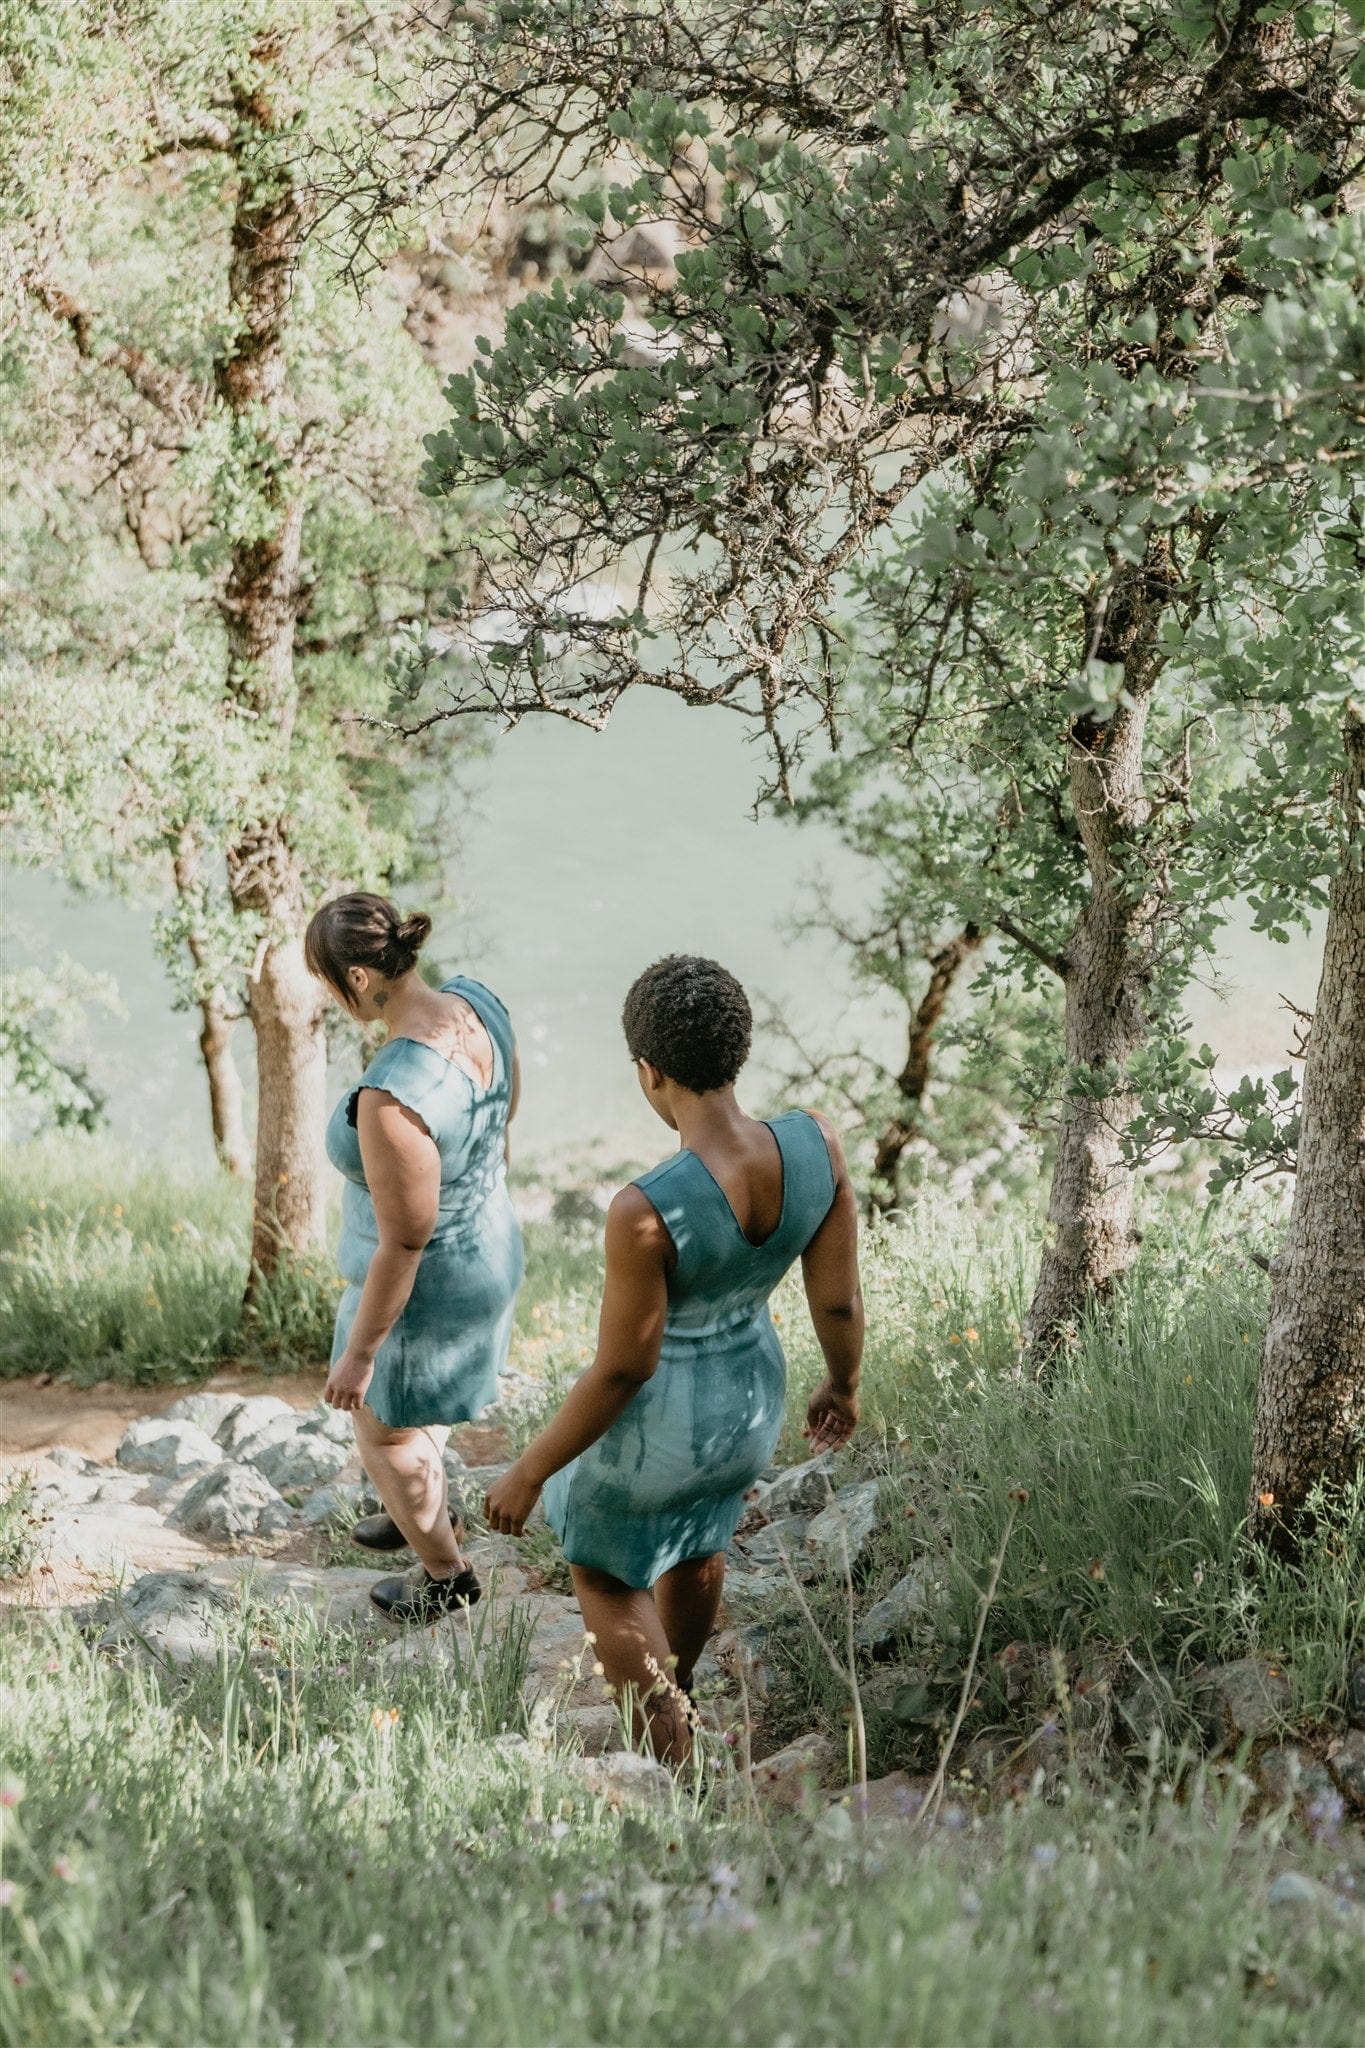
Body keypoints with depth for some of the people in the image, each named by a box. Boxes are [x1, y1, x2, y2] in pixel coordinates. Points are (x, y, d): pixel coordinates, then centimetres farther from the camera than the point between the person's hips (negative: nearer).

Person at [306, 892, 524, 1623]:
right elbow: (505, 1106, 5)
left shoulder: (392, 1097, -39)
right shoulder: (475, 1002, -14)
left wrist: (359, 1353, -16)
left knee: (384, 1433, 21)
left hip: (426, 1288, -8)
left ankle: (447, 1577, 44)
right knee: (406, 1401, 34)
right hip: (490, 1246, 8)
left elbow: (404, 1242, -29)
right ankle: (429, 1510, 60)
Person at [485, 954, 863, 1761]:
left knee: (605, 1571, 27)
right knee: (697, 1537, 37)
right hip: (751, 1397, 6)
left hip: (655, 1424, -5)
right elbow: (839, 1299, -12)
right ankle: (672, 1683, 65)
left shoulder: (646, 1212, -39)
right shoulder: (818, 1144, -25)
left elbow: (622, 1369, -26)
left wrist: (530, 1472, -10)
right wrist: (844, 1382, 11)